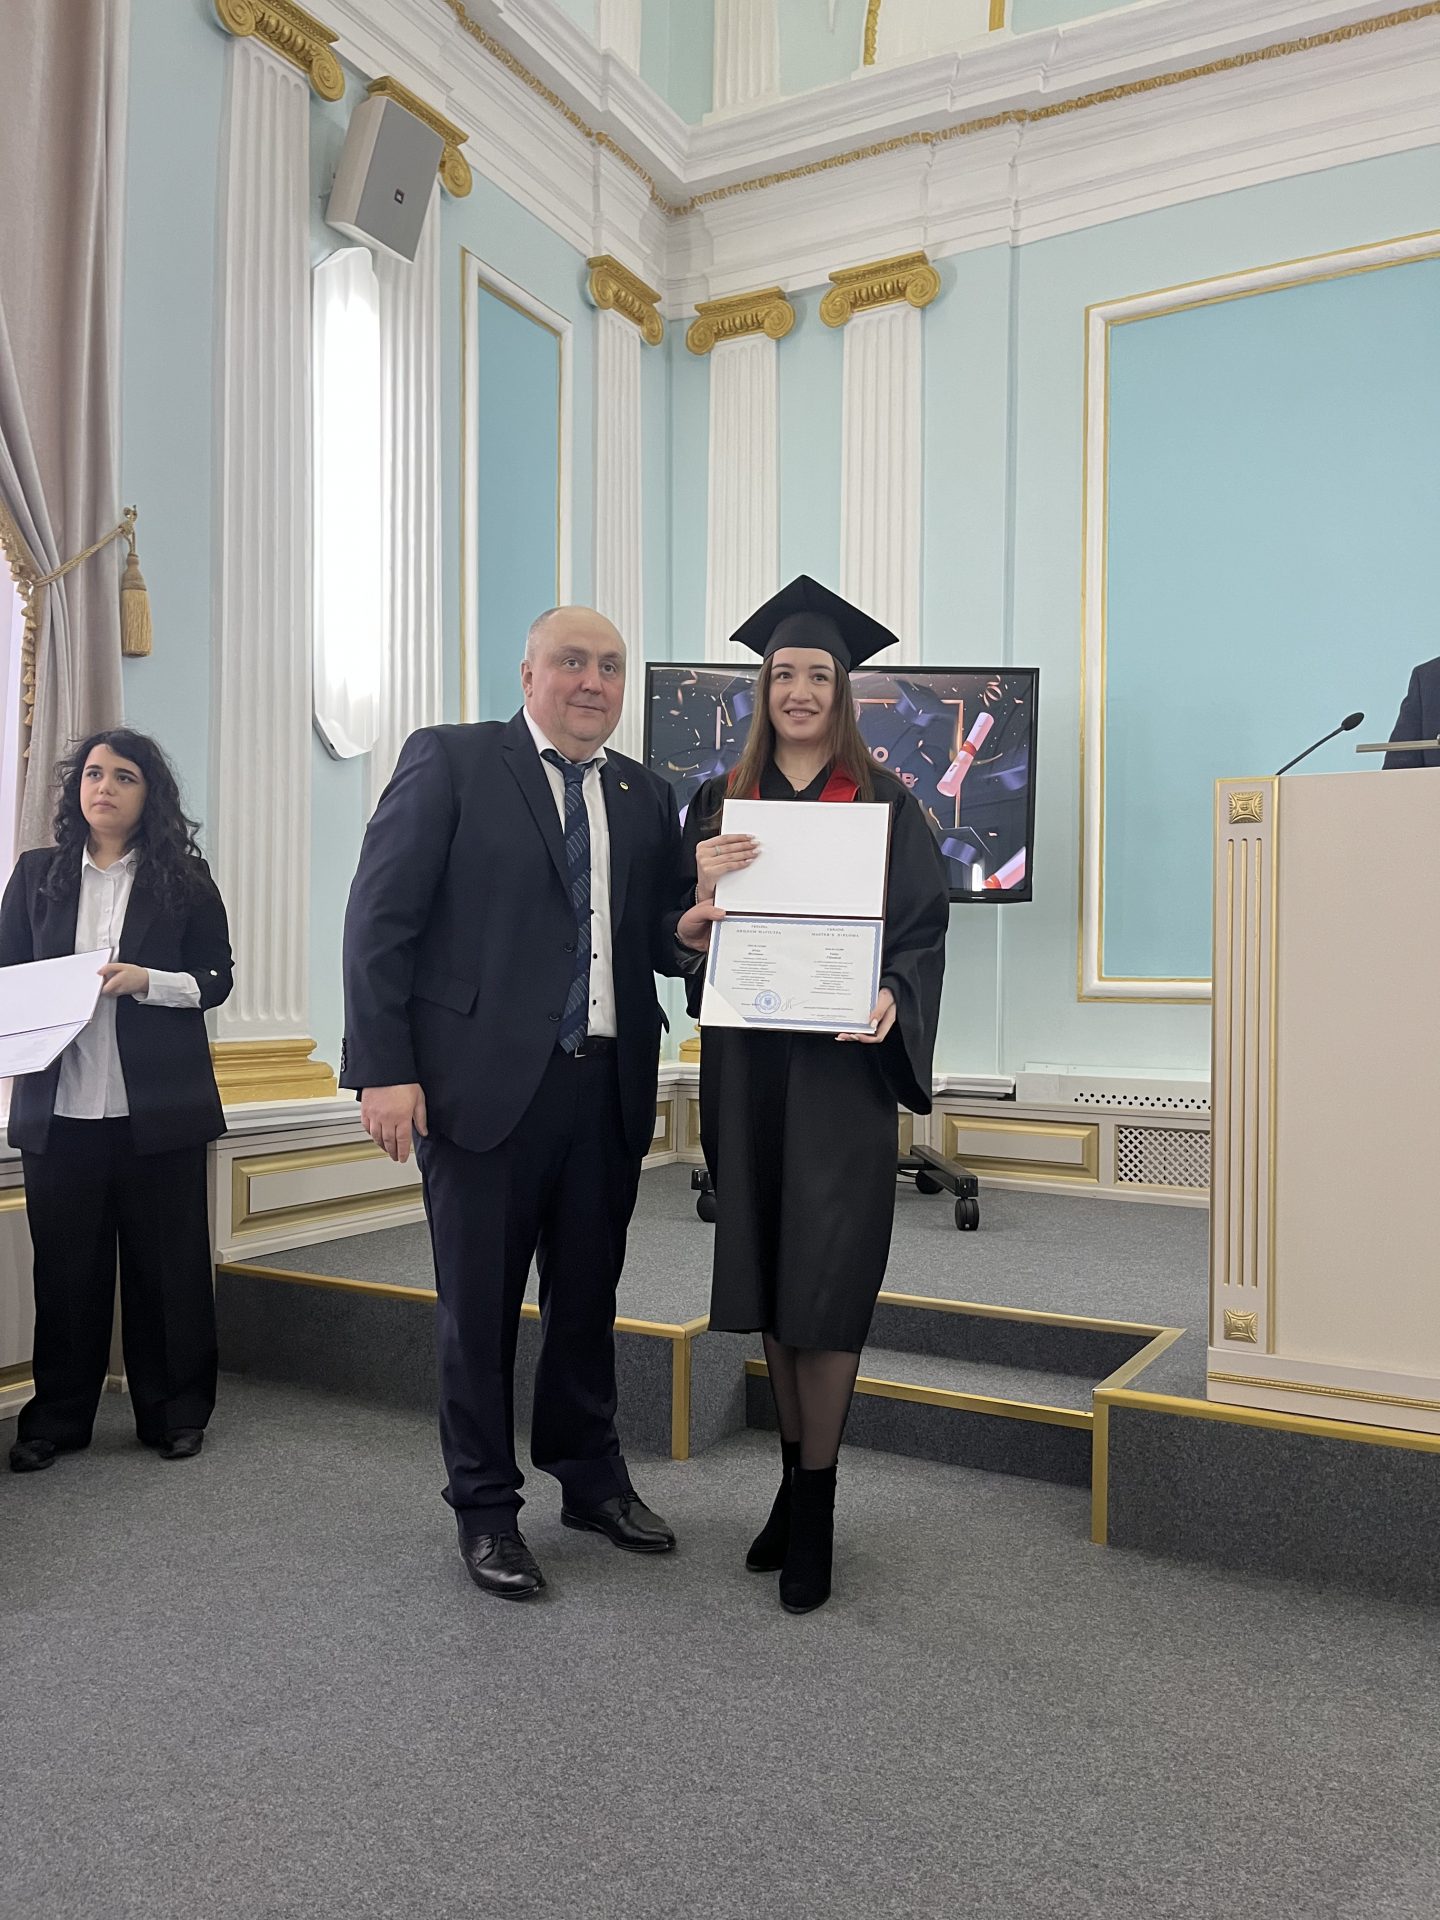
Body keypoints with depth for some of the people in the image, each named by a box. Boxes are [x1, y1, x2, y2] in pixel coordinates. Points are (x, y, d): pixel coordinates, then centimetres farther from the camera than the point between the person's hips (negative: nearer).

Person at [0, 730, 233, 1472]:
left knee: (167, 1263, 6)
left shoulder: (184, 878, 4)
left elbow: (216, 979, 1)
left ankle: (175, 1412, 19)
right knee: (65, 1267, 7)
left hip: (158, 1106, -1)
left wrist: (146, 981, -15)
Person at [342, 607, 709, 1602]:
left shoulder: (646, 794, 12)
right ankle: (486, 1509, 27)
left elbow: (659, 934, 13)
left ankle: (592, 1477, 37)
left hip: (606, 1088, 4)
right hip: (484, 1081, -4)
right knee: (480, 1305, 9)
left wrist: (689, 932, -11)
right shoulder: (449, 760, -1)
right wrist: (384, 1067, -13)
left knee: (589, 1297, 17)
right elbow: (382, 918, -6)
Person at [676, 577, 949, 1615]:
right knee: (768, 1268, 10)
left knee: (827, 1276, -3)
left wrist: (890, 998, -22)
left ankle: (814, 1506, 11)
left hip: (842, 1063, -3)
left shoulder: (884, 802, 2)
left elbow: (923, 927, -2)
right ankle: (796, 1476, 26)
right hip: (746, 1062, 3)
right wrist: (704, 895, -15)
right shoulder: (721, 801, 10)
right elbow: (686, 942, 7)